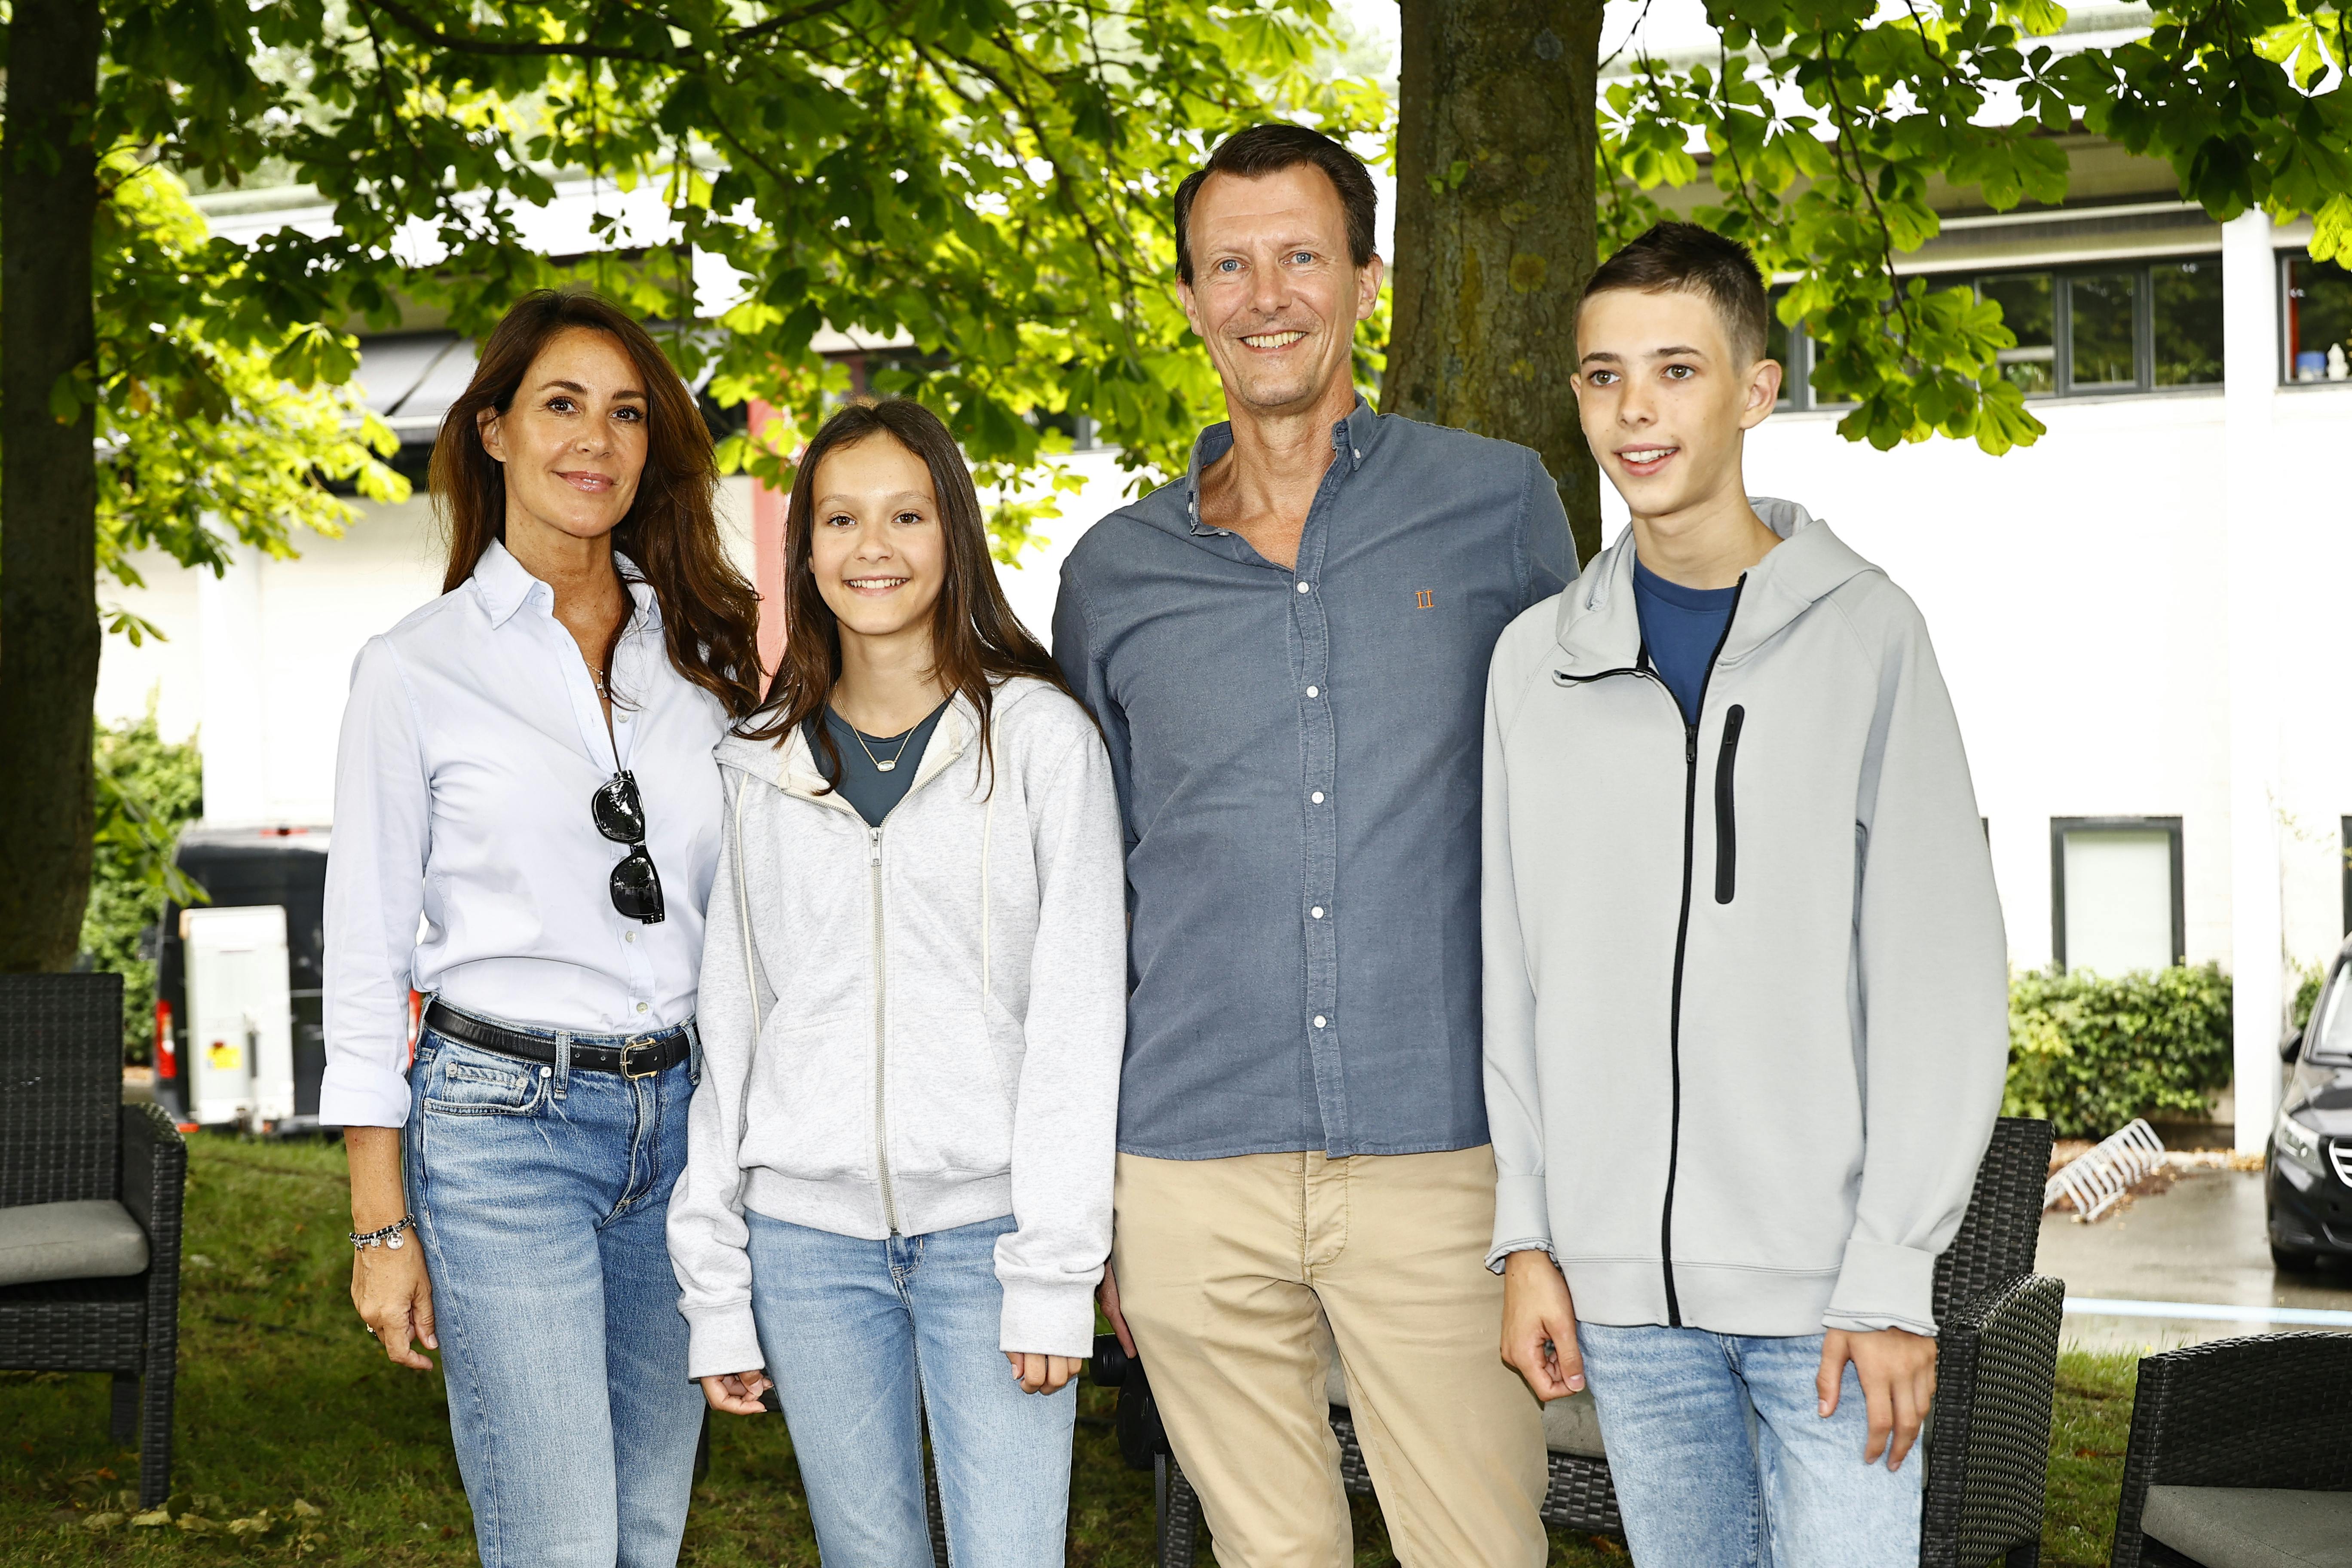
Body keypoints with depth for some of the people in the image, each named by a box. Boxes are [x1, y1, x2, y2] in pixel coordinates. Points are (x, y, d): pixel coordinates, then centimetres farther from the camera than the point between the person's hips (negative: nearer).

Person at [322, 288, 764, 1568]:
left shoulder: (702, 655, 10)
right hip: (501, 1117, -4)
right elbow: (367, 954, 0)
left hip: (683, 1118, 4)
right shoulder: (416, 670, -1)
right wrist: (382, 1222, -3)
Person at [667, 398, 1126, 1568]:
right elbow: (729, 1022, 11)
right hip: (808, 1231, 3)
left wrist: (1054, 1272, -9)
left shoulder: (1042, 737, 1)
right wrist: (715, 1290, 7)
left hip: (986, 1226, -2)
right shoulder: (762, 766, 10)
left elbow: (1078, 1010, -3)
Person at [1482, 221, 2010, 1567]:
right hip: (1623, 1280, 3)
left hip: (1823, 1280, -3)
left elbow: (1943, 975, -6)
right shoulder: (1538, 662, 8)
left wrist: (1894, 1270, -12)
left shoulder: (1865, 634, -3)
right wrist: (1528, 1237, 4)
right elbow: (1514, 971, 10)